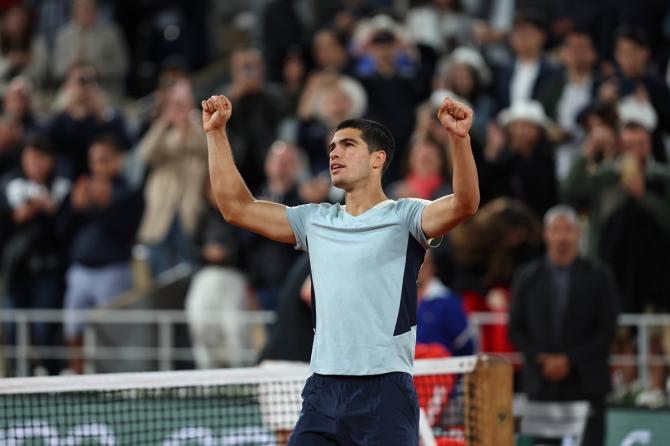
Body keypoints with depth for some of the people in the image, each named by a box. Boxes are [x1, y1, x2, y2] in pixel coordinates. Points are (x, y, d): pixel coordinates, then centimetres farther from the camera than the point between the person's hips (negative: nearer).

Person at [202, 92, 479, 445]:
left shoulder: (404, 218, -1)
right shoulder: (315, 220, 16)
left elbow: (464, 204, -19)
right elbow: (236, 207, 18)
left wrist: (459, 138, -34)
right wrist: (216, 134, 12)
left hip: (384, 392, -5)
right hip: (322, 392, 5)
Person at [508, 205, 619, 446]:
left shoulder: (598, 277, 3)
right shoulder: (527, 278, 8)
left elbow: (607, 331, -1)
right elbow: (515, 329, 9)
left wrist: (569, 360, -10)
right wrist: (541, 360, -7)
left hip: (586, 383, -1)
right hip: (541, 385, 1)